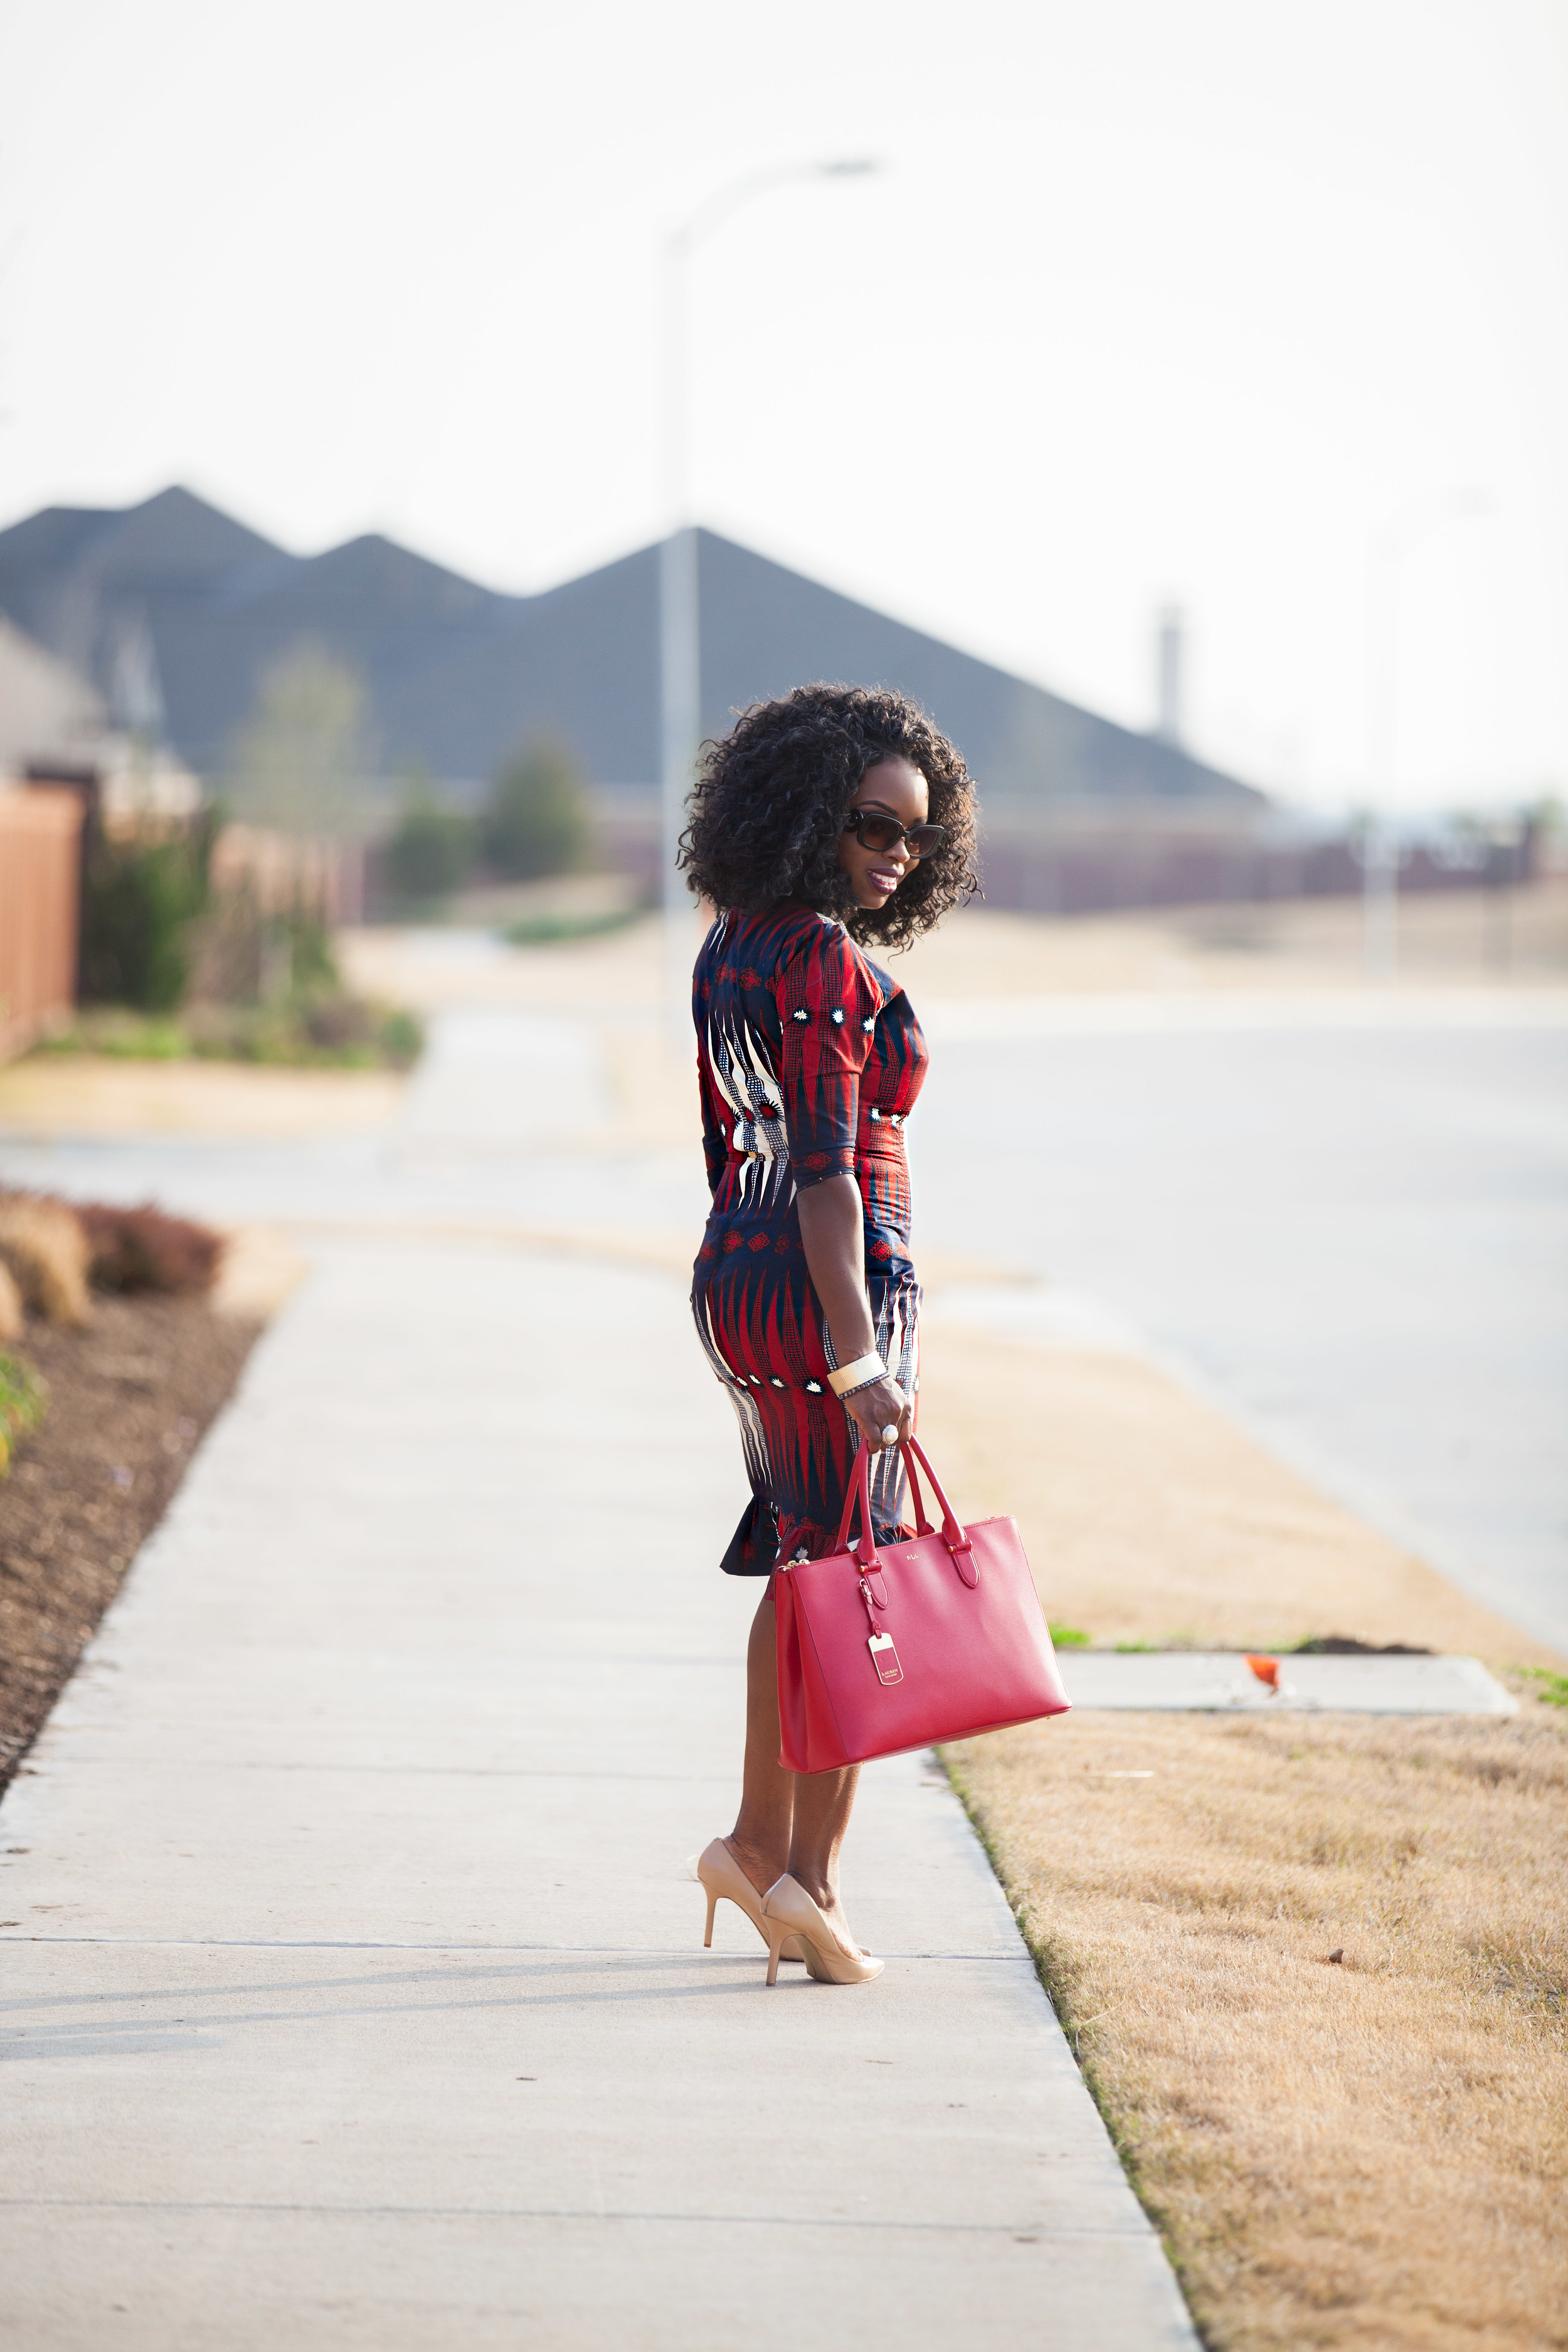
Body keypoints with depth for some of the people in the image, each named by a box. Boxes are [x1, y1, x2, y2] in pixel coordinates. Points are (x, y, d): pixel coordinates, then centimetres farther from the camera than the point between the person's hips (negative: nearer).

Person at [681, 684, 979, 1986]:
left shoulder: (734, 949, 11)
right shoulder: (826, 966, -18)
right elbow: (826, 1176, -23)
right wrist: (858, 1362, -25)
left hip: (737, 1277, 9)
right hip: (828, 1288, -9)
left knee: (802, 1558, 19)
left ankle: (760, 1840, 25)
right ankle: (813, 1875, 5)